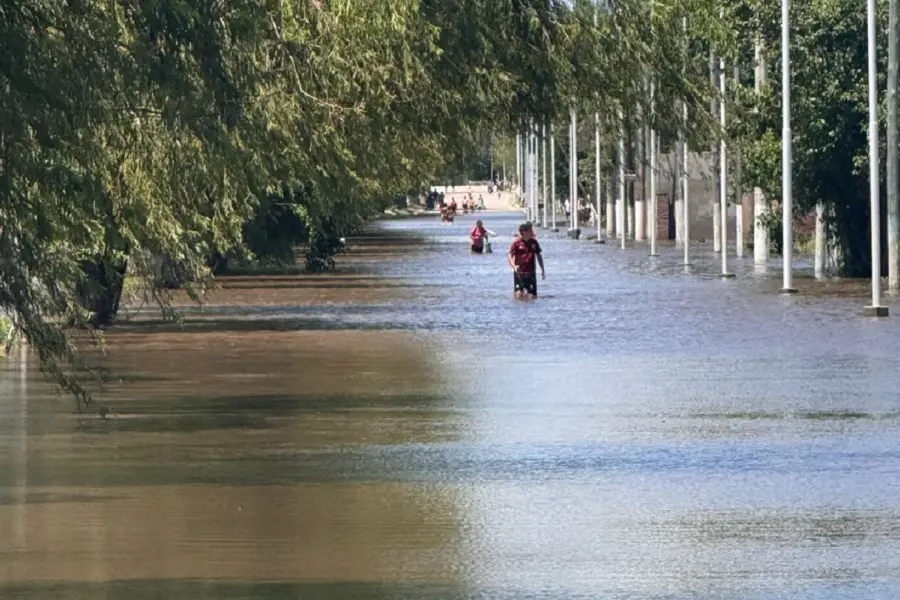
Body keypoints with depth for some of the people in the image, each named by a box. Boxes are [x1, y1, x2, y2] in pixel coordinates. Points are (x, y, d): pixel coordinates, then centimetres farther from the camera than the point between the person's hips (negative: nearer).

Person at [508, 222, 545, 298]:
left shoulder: (534, 242, 4)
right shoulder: (516, 242, -8)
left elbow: (539, 256, 15)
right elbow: (510, 256, -8)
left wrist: (543, 270, 14)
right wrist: (514, 266, -26)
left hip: (531, 273, 3)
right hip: (519, 273, -3)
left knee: (533, 297, 1)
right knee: (519, 296, -12)